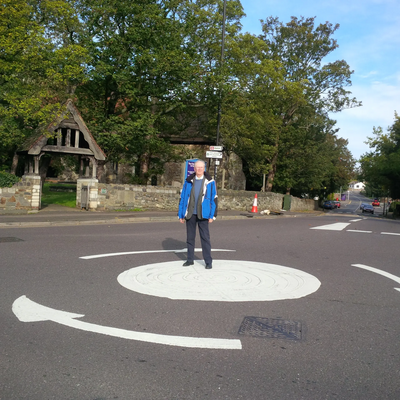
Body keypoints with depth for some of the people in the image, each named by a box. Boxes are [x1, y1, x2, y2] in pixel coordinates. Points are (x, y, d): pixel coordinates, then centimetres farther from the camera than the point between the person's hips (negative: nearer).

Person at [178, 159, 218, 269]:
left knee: (205, 238, -2)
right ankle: (190, 259, 22)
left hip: (202, 215, -3)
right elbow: (182, 198, 7)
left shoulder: (210, 182, 0)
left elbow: (214, 199, -1)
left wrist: (212, 215, -7)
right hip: (190, 214, 3)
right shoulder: (188, 182, 5)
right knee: (190, 237, 10)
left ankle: (208, 261, 5)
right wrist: (181, 214, 3)